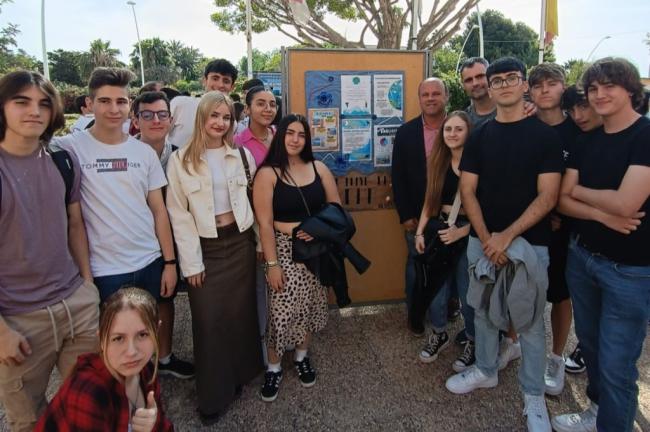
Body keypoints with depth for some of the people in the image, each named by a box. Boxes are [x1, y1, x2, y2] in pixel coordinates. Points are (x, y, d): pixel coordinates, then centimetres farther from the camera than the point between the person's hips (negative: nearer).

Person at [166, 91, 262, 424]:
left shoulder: (242, 155, 4)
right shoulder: (180, 160, -5)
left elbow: (254, 200, 9)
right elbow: (178, 214, -6)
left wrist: (260, 240, 4)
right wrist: (191, 262, -8)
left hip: (240, 241, 3)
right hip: (205, 246, -2)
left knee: (241, 312, 12)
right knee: (209, 320, 5)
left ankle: (238, 375, 35)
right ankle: (213, 394, 23)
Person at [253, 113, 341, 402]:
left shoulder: (319, 169, 5)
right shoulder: (268, 174, -8)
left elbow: (336, 207, 8)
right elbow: (264, 223, -12)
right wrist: (271, 263, -15)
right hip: (284, 249, -4)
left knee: (309, 306, 14)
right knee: (281, 311, -3)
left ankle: (302, 357, 36)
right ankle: (274, 368, 19)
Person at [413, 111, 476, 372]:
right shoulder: (437, 162, 5)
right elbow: (430, 201, 8)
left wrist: (460, 232, -21)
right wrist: (420, 232, 1)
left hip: (469, 234, -4)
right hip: (440, 230, 4)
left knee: (468, 294, 6)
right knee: (436, 290, 9)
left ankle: (473, 343, 31)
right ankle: (439, 334, 36)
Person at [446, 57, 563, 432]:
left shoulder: (546, 135, -3)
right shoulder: (480, 136, 5)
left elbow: (547, 197, -9)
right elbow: (467, 191, 1)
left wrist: (507, 237, -15)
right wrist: (487, 239, -9)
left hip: (529, 243, -3)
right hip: (482, 241, 3)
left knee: (530, 321, 7)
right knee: (484, 311, 16)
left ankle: (534, 394, 25)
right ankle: (486, 370, 38)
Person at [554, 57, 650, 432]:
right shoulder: (587, 141, 7)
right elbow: (561, 200, 1)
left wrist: (578, 190, -6)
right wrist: (601, 214, -16)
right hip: (582, 257, 6)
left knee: (616, 364, 2)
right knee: (590, 345, 20)